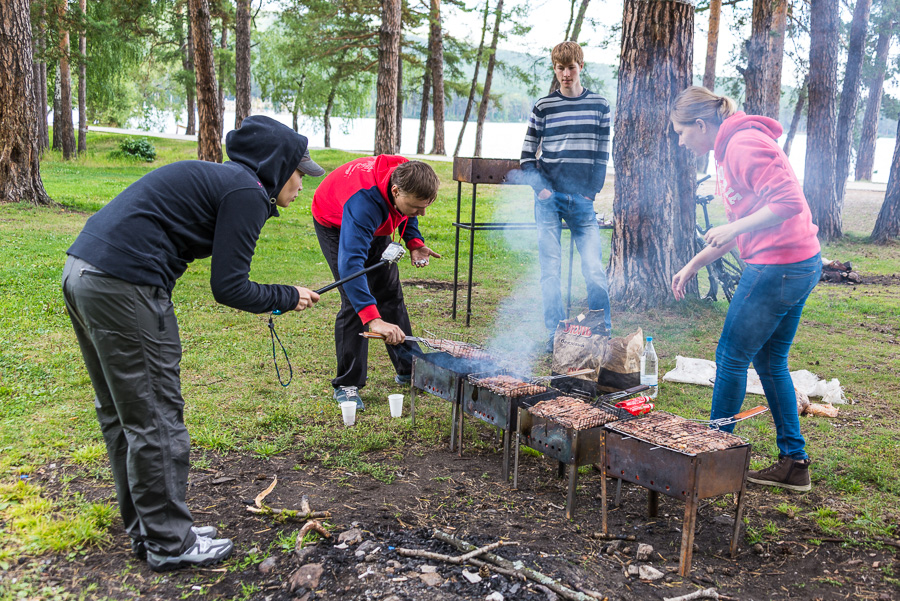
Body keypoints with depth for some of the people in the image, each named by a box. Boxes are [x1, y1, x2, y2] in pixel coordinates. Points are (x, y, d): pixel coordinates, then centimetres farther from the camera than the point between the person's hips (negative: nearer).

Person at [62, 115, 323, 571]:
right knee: (155, 418, 1)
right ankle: (169, 542, 14)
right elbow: (228, 288, -10)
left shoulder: (220, 179, 21)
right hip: (125, 285, -11)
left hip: (81, 271, 11)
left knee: (122, 413, 17)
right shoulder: (246, 192, -7)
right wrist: (288, 298, 3)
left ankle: (147, 530, 31)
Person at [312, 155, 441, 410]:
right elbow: (350, 264, -55)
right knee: (355, 301, -16)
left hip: (375, 224, 7)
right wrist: (373, 319, -63)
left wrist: (414, 242, -15)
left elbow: (407, 213, 0)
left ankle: (408, 368, 24)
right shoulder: (364, 200, -47)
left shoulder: (407, 177, -27)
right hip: (335, 224, -6)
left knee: (390, 293, 10)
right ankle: (346, 384, -4)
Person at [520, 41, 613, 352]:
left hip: (582, 200, 0)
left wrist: (590, 193, 0)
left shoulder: (599, 106, 9)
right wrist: (541, 188, -7)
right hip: (549, 198, 0)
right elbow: (526, 158, 7)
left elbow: (602, 156, 10)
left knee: (594, 269, -6)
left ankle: (604, 335, 8)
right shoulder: (543, 107, 6)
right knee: (550, 269, -1)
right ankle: (555, 336, 7)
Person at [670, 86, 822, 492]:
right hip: (799, 265, 10)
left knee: (732, 357, 2)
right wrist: (694, 265, 22)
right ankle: (793, 462, 22)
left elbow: (789, 202, -23)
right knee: (770, 362, 15)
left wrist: (734, 228, -19)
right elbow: (746, 226, 25)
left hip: (778, 268, -10)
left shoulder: (744, 145, -15)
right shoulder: (729, 150, 18)